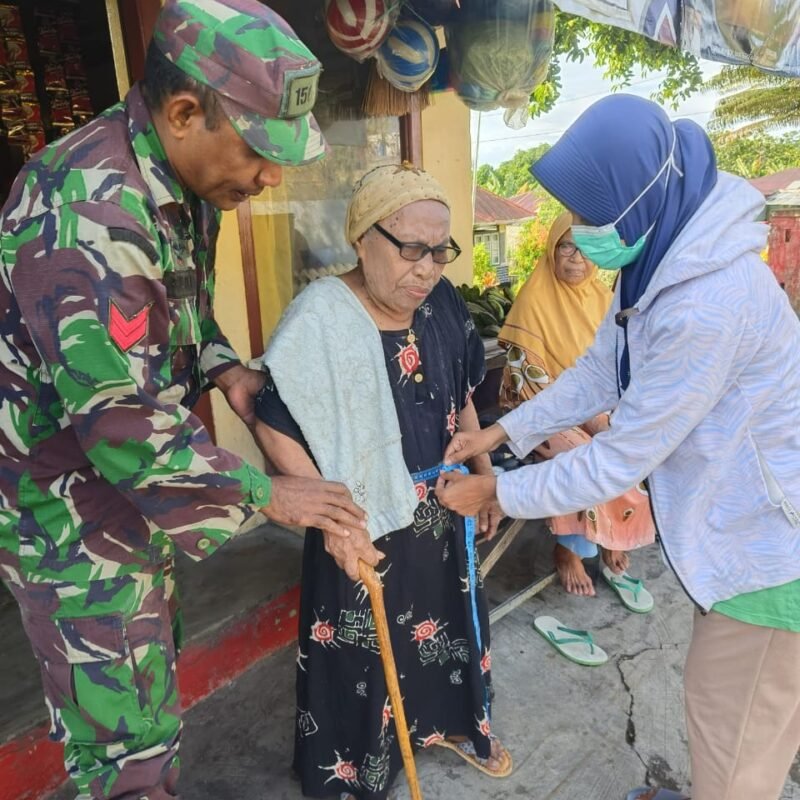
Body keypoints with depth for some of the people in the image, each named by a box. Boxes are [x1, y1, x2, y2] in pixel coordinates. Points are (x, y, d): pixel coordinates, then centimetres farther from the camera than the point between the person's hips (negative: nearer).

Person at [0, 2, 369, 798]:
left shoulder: (183, 182, 1)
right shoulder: (87, 211, -29)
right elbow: (121, 419, -30)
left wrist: (222, 367, -5)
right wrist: (263, 493, -21)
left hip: (136, 486, 9)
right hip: (69, 511, -8)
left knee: (151, 676, 25)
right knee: (124, 731, 7)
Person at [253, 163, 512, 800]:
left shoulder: (442, 302, -5)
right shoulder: (321, 317, -23)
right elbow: (275, 429, -20)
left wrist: (485, 474, 12)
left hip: (442, 509, 6)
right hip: (366, 519, -6)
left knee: (447, 620, 26)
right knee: (362, 649, 14)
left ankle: (447, 722, 56)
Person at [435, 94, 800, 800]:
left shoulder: (710, 302, -34)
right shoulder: (663, 259, -3)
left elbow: (624, 456, -27)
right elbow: (600, 372, 5)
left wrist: (497, 492, -16)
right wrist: (501, 433, 2)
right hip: (739, 522, 9)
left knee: (735, 721, 12)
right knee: (717, 696, 27)